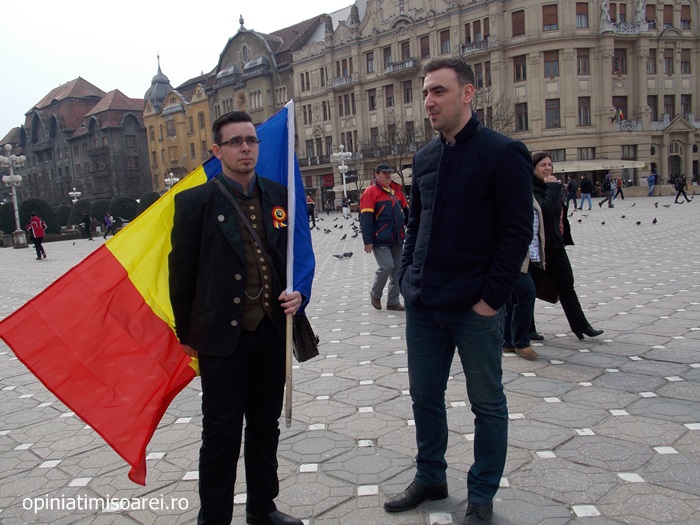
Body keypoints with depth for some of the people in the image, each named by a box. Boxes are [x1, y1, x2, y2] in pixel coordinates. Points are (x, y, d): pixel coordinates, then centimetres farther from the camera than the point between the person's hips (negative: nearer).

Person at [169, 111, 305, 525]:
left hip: (272, 333, 4)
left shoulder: (279, 196, 5)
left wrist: (298, 293, -6)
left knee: (266, 427, 18)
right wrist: (187, 333, 3)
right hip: (222, 336, -4)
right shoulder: (195, 202, -6)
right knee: (222, 434, 5)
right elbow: (182, 271, -2)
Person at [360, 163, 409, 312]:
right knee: (386, 267, -15)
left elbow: (406, 211, 19)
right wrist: (368, 241, -17)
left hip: (397, 239, 7)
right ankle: (375, 294, 11)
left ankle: (393, 301, 18)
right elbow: (366, 218, -12)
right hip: (380, 240, -7)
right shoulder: (371, 192, -8)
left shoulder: (396, 190, 13)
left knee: (397, 269, 7)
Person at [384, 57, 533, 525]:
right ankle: (430, 478, 36)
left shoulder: (503, 153, -9)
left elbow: (518, 232, -12)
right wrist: (408, 278, 9)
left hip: (474, 307, -6)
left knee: (487, 403, 10)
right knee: (425, 395, 16)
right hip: (423, 304, 7)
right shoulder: (425, 157, 11)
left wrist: (491, 297, -15)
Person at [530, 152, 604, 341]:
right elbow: (546, 208, -28)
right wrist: (552, 187, -17)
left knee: (566, 284, 8)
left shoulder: (549, 186, 15)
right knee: (531, 286, 3)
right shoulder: (531, 189, -13)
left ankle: (580, 325, 12)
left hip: (556, 244, 9)